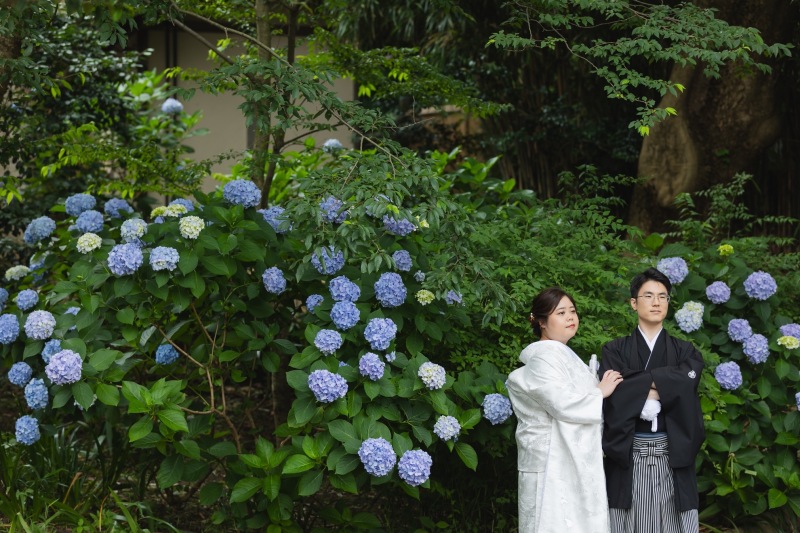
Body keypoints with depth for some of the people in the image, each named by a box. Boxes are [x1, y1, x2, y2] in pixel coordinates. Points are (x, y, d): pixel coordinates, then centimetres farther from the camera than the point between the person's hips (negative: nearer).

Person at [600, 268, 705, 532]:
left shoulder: (685, 352, 11)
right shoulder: (615, 351, 6)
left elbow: (685, 385, -10)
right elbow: (612, 397, -10)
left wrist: (635, 384, -11)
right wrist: (662, 386, -11)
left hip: (672, 456, 1)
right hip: (627, 457, -1)